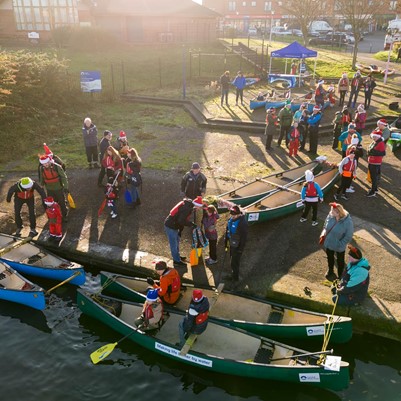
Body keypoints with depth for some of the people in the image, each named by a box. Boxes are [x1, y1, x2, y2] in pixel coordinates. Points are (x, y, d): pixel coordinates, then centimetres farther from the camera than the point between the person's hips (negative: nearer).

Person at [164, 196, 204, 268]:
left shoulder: (189, 206, 6)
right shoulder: (187, 208, -26)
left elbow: (183, 219, 12)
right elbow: (181, 221, -29)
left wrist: (180, 230, 14)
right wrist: (191, 224, -20)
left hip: (174, 226, 10)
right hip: (170, 227, -10)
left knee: (177, 241, 25)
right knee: (174, 244, 4)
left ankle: (177, 256, 43)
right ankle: (177, 261, 16)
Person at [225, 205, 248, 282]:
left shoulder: (243, 223, -29)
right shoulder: (231, 219, -4)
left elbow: (244, 237, -22)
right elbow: (228, 230, 11)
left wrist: (241, 249, -18)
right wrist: (226, 241, 14)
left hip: (237, 246, -8)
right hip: (232, 244, 8)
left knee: (234, 262, 4)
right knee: (233, 260, 24)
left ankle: (235, 278, 23)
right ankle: (233, 275, 43)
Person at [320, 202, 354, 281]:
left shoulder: (347, 222, -32)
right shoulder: (330, 216, -19)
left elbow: (348, 237, -22)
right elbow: (326, 226, 2)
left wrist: (340, 245, -22)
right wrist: (323, 233, -12)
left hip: (339, 247, -4)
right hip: (329, 243, 5)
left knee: (340, 261, 21)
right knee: (330, 257, 30)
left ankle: (340, 276, 46)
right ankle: (330, 271, 59)